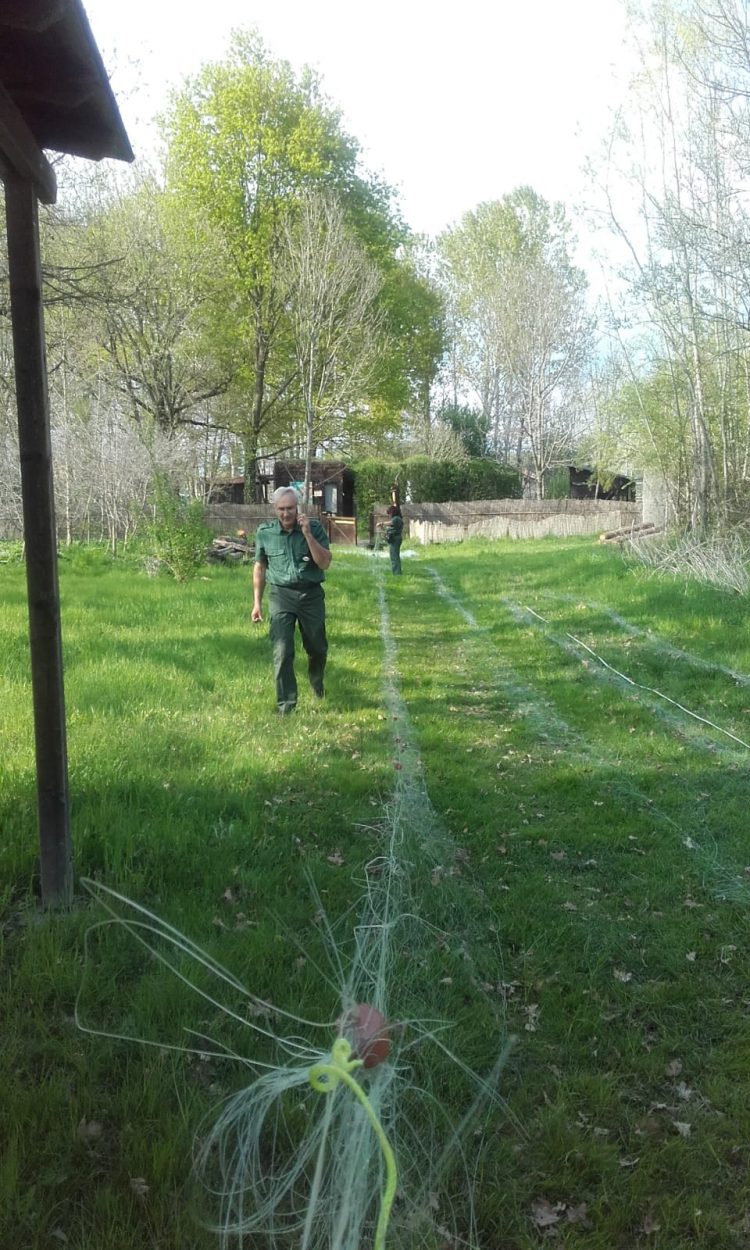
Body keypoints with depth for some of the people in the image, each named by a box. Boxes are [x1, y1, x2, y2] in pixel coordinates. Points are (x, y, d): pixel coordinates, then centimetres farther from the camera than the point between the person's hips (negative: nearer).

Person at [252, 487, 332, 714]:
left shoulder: (314, 528, -6)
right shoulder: (265, 532, -1)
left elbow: (324, 563, -13)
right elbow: (260, 567, 9)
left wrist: (307, 534, -22)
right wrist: (257, 602, 8)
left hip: (311, 594, 1)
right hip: (281, 595, 0)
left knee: (317, 648, 15)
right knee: (282, 652, -8)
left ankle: (317, 683, 46)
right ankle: (286, 706, 0)